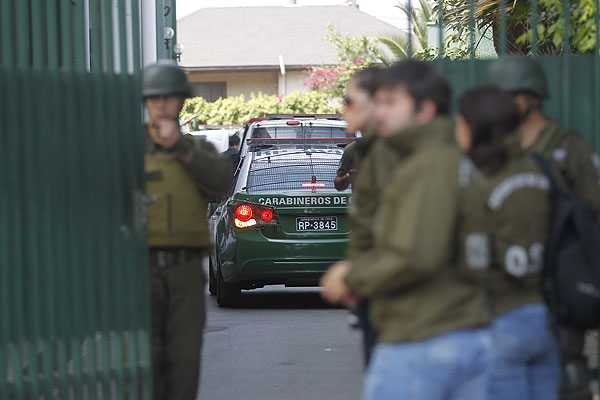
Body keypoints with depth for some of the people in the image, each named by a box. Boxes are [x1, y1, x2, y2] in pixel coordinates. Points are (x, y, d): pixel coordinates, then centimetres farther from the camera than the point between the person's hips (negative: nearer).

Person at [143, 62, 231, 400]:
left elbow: (221, 181, -11)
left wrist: (179, 144, -17)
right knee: (147, 356, -5)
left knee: (185, 356, -1)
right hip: (143, 267, -2)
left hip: (187, 270, 2)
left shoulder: (199, 152, 11)